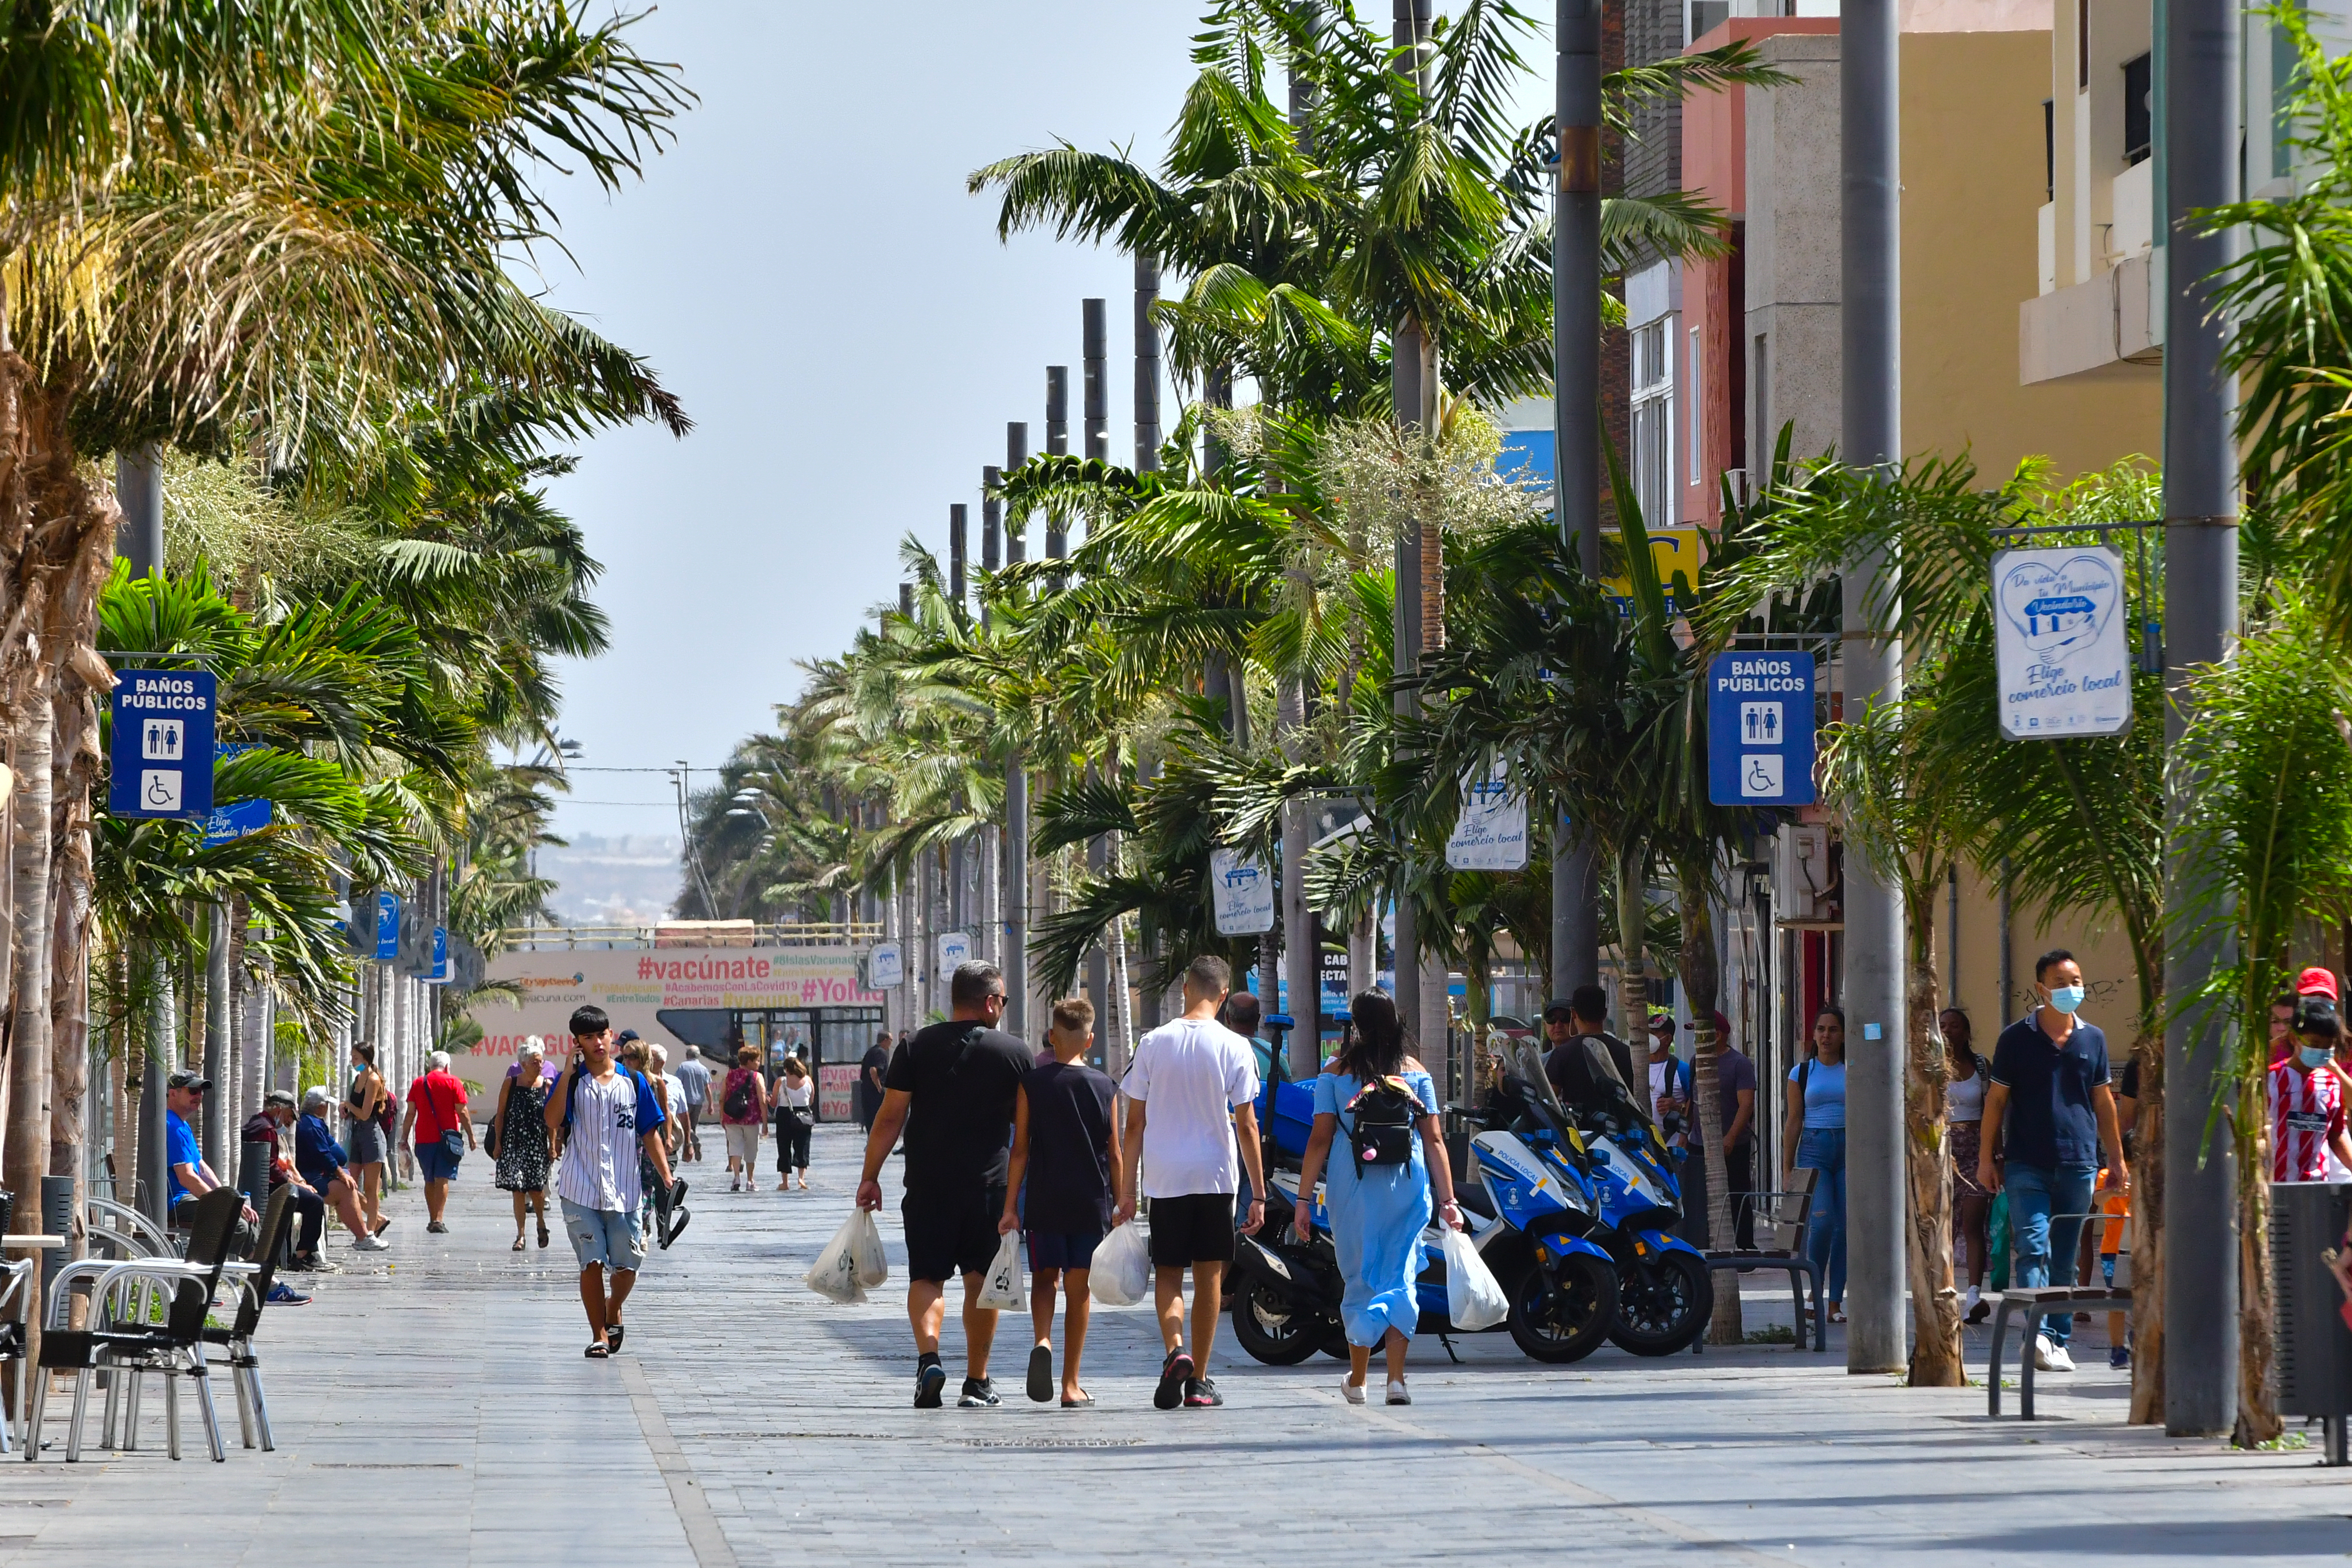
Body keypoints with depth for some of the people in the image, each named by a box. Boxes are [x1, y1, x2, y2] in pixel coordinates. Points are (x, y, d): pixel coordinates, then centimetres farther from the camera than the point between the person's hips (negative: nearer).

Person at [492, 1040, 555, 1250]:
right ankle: (520, 1235, 5)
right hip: (513, 1144, 0)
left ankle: (541, 1223, 25)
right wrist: (498, 1144, 1)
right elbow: (500, 1115, 5)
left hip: (538, 1144, 0)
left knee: (536, 1189, -4)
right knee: (518, 1190, -2)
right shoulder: (510, 1085, 2)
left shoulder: (546, 1086, 2)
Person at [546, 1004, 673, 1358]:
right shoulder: (571, 1082, 2)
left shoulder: (633, 1082, 6)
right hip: (580, 1191, -2)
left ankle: (613, 1313, 32)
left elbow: (650, 1133, 9)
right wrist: (569, 1071, -16)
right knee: (591, 1263, -5)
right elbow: (552, 1121, -16)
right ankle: (599, 1336, 4)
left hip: (624, 1191, 2)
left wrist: (667, 1178, 1)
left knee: (628, 1265, 3)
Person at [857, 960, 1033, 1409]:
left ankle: (929, 1356, -18)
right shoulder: (1016, 1053, 0)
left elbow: (890, 1118, -2)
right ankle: (977, 1382, 14)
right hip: (989, 1186, 0)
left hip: (927, 1186, 0)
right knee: (981, 1279, 10)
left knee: (926, 1275, 6)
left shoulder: (916, 1049, -1)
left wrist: (870, 1177, 3)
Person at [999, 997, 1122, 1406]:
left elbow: (1020, 1149, -4)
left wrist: (1010, 1206, 0)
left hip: (1044, 1201, 0)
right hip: (1092, 1202, 0)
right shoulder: (1104, 1088, -1)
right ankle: (1071, 1385, 7)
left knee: (1044, 1278, 15)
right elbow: (1115, 1155, 2)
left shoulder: (1032, 1083, -3)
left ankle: (1043, 1342, -15)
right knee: (1079, 1289, 7)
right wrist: (1121, 1206, 11)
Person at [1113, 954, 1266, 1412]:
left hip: (1164, 1177, 0)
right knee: (1209, 1276, 9)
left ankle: (1175, 1349, -17)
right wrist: (1258, 1194, 1)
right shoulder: (1234, 1048, -5)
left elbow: (1135, 1124, 1)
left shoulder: (1153, 1043, -1)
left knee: (1167, 1272, 10)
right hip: (1215, 1176, 0)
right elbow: (1247, 1126, -4)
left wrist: (1127, 1189, 7)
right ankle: (1199, 1382, 10)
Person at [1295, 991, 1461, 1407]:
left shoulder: (1336, 1073, 1)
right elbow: (1434, 1140, 2)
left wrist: (1304, 1200, 1)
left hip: (1353, 1185, 0)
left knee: (1360, 1279, 11)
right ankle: (1396, 1377, -10)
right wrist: (1448, 1201, 4)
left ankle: (1358, 1380, 20)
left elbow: (1319, 1140, -2)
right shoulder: (1416, 1071, 5)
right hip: (1408, 1184, 0)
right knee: (1400, 1278, 3)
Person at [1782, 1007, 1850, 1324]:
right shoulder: (1802, 1073, 7)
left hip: (1850, 1148, 1)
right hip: (1814, 1149, -1)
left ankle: (1835, 1303, 4)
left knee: (1845, 1226, -2)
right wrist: (1787, 1170, 3)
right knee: (1822, 1222, -18)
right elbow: (1793, 1123, 7)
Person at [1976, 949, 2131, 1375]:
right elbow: (1996, 1100, 5)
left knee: (2065, 1257, 7)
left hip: (2079, 1164, 3)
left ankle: (2059, 1338, 12)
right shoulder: (2016, 1039, 3)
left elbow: (2103, 1101, 17)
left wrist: (2117, 1160, 17)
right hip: (2026, 1164, -3)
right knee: (2034, 1247, -16)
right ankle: (2039, 1335, -26)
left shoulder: (2093, 1039, 11)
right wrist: (1987, 1157, 1)